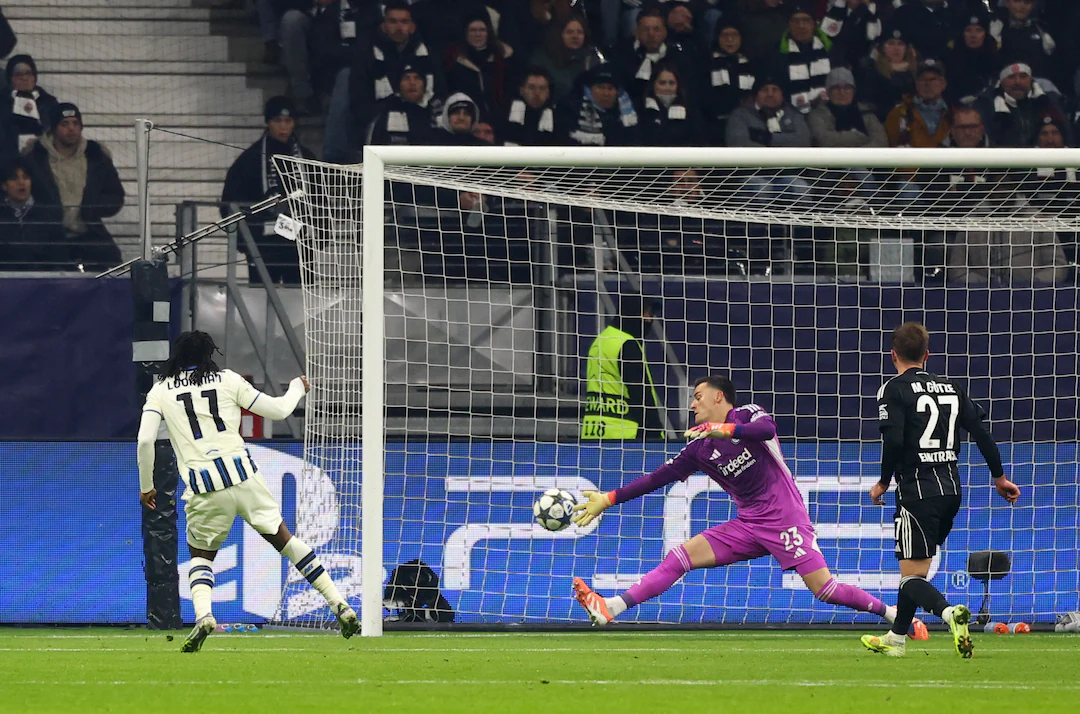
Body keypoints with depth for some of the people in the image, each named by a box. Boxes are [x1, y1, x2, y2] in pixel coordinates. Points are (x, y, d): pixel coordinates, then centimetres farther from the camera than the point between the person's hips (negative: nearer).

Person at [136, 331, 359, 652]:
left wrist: (146, 486, 11)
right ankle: (340, 605, 8)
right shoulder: (227, 379, 10)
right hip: (243, 474, 1)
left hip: (203, 487, -1)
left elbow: (145, 440, -2)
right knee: (283, 538, 13)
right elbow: (277, 409, 13)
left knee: (201, 555, 17)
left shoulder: (160, 391, 9)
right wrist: (297, 388, 34)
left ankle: (203, 615, -13)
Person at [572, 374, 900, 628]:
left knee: (825, 589, -14)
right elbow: (659, 477, 10)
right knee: (681, 556, -7)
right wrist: (608, 499, 5)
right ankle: (611, 608, -14)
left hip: (786, 521, -6)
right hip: (748, 525, 6)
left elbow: (767, 429, -29)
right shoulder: (700, 448, 9)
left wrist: (725, 430, -43)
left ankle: (892, 613, 3)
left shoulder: (747, 415, -6)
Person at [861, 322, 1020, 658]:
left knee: (912, 575, -7)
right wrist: (999, 477, 18)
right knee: (915, 568, 21)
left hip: (917, 489, -7)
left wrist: (883, 483, -3)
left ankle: (949, 612, -35)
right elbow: (981, 432, 9)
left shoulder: (894, 390, -6)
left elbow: (894, 441, -17)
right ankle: (895, 639, 31)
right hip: (951, 488, 7)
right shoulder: (951, 387, 12)